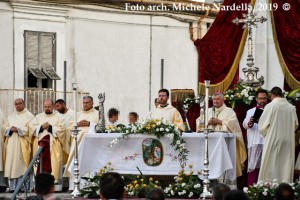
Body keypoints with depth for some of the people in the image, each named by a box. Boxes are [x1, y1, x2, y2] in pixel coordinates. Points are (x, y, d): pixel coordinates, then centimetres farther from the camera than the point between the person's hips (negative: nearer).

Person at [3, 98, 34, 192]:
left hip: (23, 144, -5)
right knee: (12, 163, -1)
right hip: (11, 143, 5)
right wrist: (11, 129, -6)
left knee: (22, 164, -8)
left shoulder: (29, 116, 3)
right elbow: (6, 128, 16)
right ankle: (13, 187, 0)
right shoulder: (11, 116, 20)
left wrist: (17, 129, -13)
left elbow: (30, 129, -7)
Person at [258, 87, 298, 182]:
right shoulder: (292, 107, 2)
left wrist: (265, 133, 12)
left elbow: (262, 124, -7)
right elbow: (295, 125, 10)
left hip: (273, 140, -4)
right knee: (285, 166, 8)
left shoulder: (270, 106, -10)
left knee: (271, 166, 2)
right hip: (288, 141, 4)